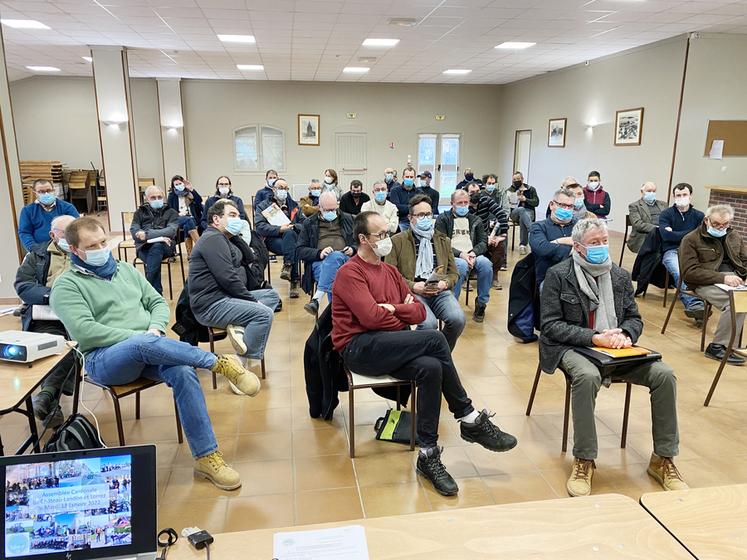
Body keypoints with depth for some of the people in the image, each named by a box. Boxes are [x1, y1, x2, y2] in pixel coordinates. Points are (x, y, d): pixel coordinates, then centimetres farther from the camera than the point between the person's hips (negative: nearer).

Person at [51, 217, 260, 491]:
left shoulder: (126, 269, 20)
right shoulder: (66, 285, 3)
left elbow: (158, 303, 17)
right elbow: (84, 330, -12)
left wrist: (156, 329, -5)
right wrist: (139, 336, -17)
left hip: (147, 350, 5)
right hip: (105, 358, -4)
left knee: (184, 373, -27)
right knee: (144, 344, -40)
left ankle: (206, 457, -22)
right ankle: (219, 363, -25)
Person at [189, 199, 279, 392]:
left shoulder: (223, 239, 20)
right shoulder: (213, 238, -13)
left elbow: (249, 259, 17)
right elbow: (228, 278, -21)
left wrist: (237, 236, 5)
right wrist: (252, 300, -13)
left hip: (224, 298, 11)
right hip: (210, 305, -11)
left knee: (272, 295, 12)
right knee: (264, 313, -26)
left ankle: (240, 328, -11)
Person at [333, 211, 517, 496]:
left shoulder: (390, 271, 18)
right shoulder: (350, 273, -5)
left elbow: (420, 311, 12)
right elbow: (371, 317, -19)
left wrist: (394, 309, -7)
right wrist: (403, 320, -3)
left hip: (389, 348, 7)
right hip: (359, 348, -7)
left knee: (430, 368, -27)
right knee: (434, 339, -25)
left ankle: (428, 456, -17)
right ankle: (471, 421, -12)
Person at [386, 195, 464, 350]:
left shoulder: (443, 240, 22)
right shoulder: (398, 241, 10)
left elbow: (454, 273, 21)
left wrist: (444, 283, -3)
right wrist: (413, 286, -11)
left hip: (440, 291, 4)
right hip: (413, 292, -3)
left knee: (458, 318, -26)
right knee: (429, 323, -32)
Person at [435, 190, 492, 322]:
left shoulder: (475, 220, 23)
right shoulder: (443, 219, 11)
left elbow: (483, 242, 13)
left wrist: (473, 253, -10)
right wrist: (460, 254, -16)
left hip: (473, 256, 3)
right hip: (452, 257, -3)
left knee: (485, 263, -31)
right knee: (462, 265, -38)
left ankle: (481, 303, -16)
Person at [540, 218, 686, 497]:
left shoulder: (620, 276, 10)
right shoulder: (558, 275, -5)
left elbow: (634, 318, 14)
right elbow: (551, 326, -10)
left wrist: (625, 335, -10)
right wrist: (593, 338, -21)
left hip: (615, 347, 5)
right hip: (572, 348, -5)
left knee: (664, 374, -17)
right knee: (588, 376, -38)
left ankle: (663, 458, -1)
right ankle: (583, 461, -22)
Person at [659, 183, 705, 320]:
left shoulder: (699, 215, 19)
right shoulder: (666, 214, 13)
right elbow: (666, 235, -5)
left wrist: (675, 234, -3)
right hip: (671, 251, -2)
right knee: (679, 273, -36)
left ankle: (693, 305, -42)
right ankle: (694, 303, -49)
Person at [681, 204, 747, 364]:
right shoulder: (691, 240, -1)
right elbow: (690, 272, -10)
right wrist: (722, 278, -21)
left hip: (734, 279, 6)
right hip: (706, 283, -6)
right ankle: (717, 347, -19)